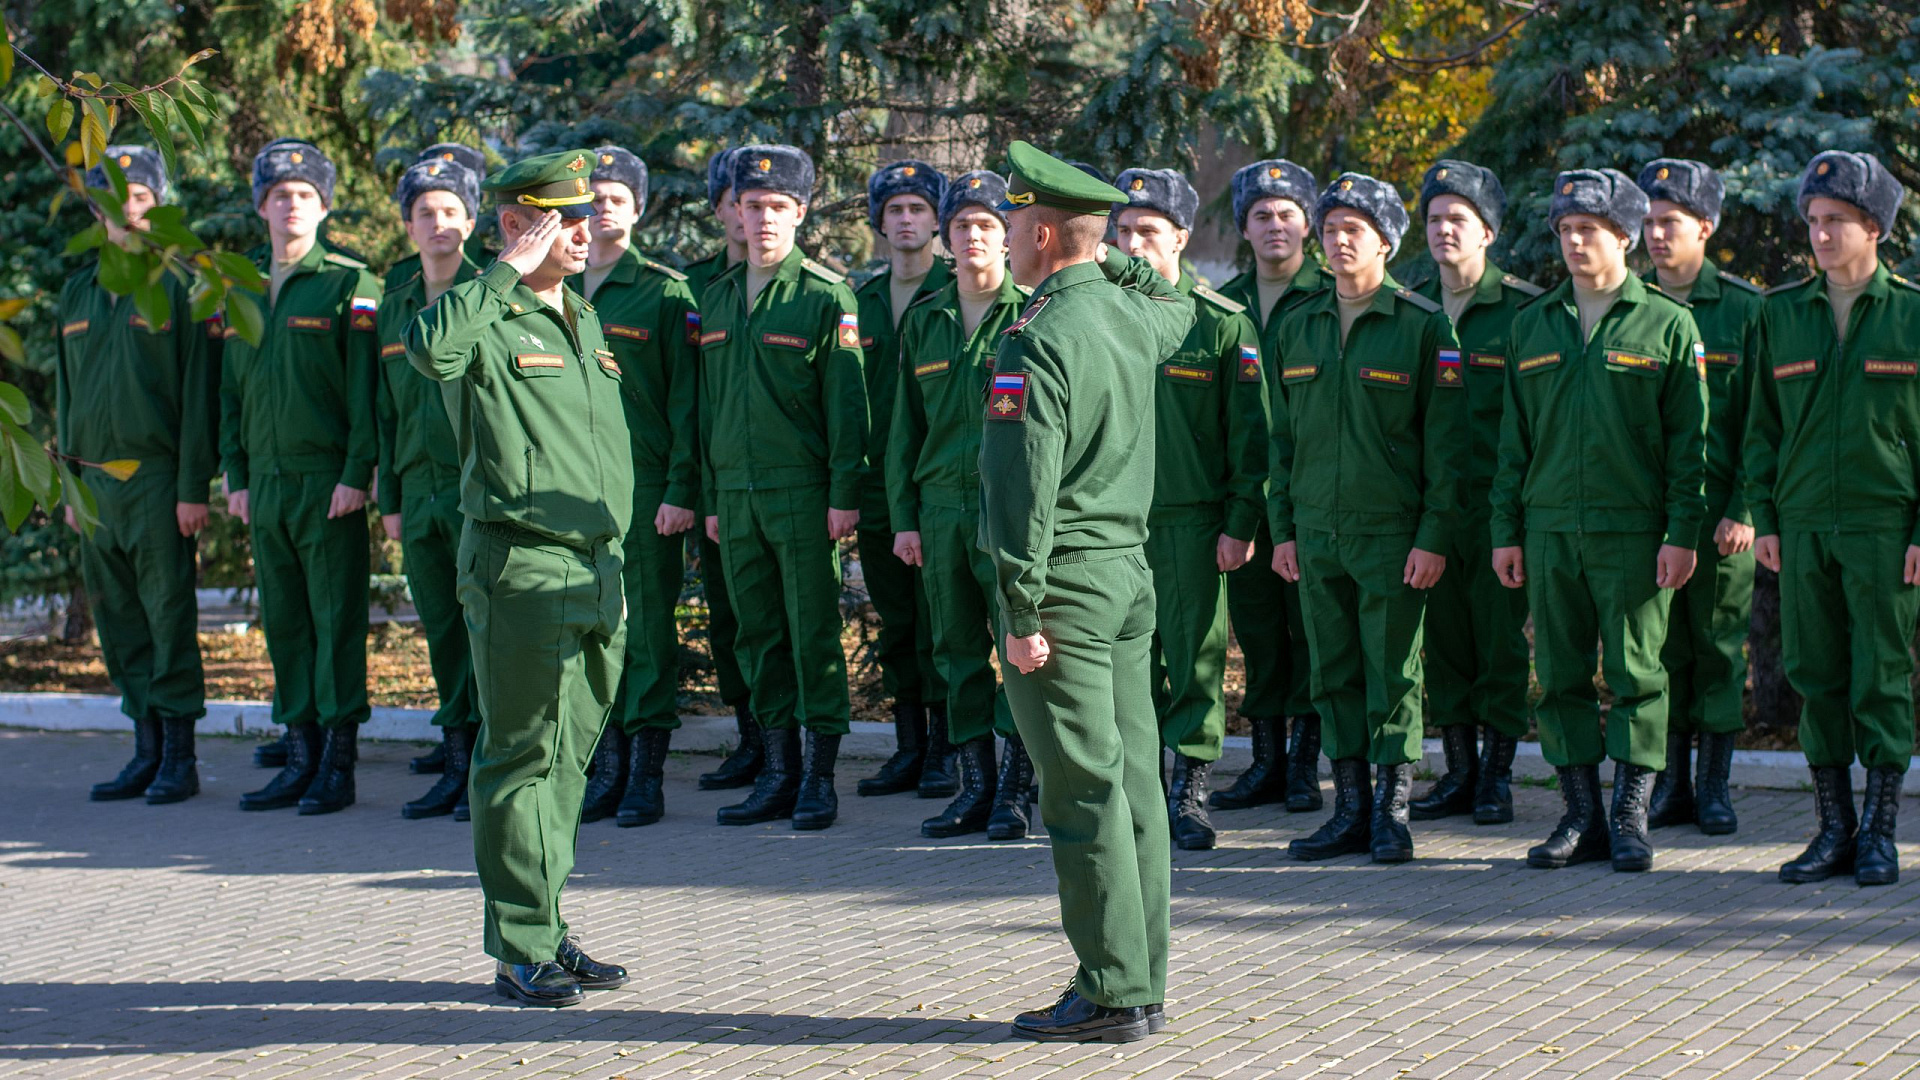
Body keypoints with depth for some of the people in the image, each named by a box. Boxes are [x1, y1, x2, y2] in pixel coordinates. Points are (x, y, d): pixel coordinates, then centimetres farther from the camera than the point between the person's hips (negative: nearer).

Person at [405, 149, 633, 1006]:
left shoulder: (584, 318, 17)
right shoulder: (487, 320, -8)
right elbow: (429, 347, -33)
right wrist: (509, 271, -22)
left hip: (596, 572, 8)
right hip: (519, 569, -8)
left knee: (569, 758, 12)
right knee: (522, 758, -3)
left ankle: (547, 932, 21)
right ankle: (521, 951, 2)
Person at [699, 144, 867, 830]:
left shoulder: (826, 296, -4)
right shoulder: (717, 298, 14)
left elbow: (846, 403, -7)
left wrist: (844, 494, -12)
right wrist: (710, 496, 15)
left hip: (802, 490, -5)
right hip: (736, 490, 6)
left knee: (813, 633, -3)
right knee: (758, 636, 8)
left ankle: (820, 778, 3)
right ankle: (778, 773, 15)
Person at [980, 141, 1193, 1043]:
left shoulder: (1040, 338, -16)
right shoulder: (1133, 315, 8)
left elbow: (1024, 485, -20)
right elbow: (1179, 308, 36)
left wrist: (1023, 612, -18)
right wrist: (1112, 257, 34)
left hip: (1065, 581, -9)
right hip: (1130, 571, 9)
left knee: (1083, 792, -5)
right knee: (1133, 781, 10)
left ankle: (1112, 993, -2)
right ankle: (1141, 985, 16)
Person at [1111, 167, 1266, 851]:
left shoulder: (1223, 324, -1)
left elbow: (1249, 434, -1)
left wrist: (1240, 524, -7)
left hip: (1192, 522, -3)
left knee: (1195, 660, -1)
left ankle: (1189, 792, 8)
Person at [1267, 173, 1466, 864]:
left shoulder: (1423, 326, -4)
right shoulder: (1297, 328, 11)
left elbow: (1445, 440, -6)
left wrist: (1434, 536, -11)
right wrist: (1282, 528, 9)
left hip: (1393, 531, -5)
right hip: (1317, 530, 5)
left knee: (1392, 676, -1)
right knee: (1335, 676, 7)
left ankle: (1392, 813, 7)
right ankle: (1351, 812, 15)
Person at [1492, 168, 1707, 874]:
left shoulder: (1666, 324, 2)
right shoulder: (1531, 326, 12)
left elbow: (1689, 439, -1)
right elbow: (1514, 438, 14)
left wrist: (1681, 532, -8)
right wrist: (1506, 531, 8)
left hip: (1634, 531, -3)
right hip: (1550, 530, 4)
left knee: (1636, 676, -1)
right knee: (1561, 678, 5)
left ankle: (1630, 817, 7)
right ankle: (1582, 818, 13)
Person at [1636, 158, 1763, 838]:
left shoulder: (1744, 308, 0)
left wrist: (1744, 509, -10)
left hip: (1720, 509, -2)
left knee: (1718, 647, 3)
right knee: (1660, 647, 5)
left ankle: (1715, 787, 11)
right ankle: (1670, 783, 14)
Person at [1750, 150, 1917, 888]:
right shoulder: (1782, 313, 10)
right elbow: (1763, 426, 14)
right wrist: (1763, 518, 5)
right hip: (1805, 527, 3)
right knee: (1817, 681, 5)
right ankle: (1834, 830, 14)